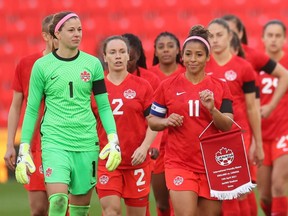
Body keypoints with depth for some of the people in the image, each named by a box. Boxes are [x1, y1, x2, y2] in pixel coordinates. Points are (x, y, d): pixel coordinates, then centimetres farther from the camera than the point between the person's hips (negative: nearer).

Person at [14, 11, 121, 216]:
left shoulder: (93, 64, 5)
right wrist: (24, 149, 2)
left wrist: (113, 140, -3)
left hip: (87, 143, 2)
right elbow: (32, 109, 5)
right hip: (54, 142, -2)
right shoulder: (42, 66, 0)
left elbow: (104, 106, 9)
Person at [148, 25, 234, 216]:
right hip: (179, 163, -2)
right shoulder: (168, 86, 3)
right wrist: (167, 121, -12)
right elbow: (152, 121, 9)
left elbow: (229, 126, -1)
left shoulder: (220, 87, 5)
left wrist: (212, 109, -19)